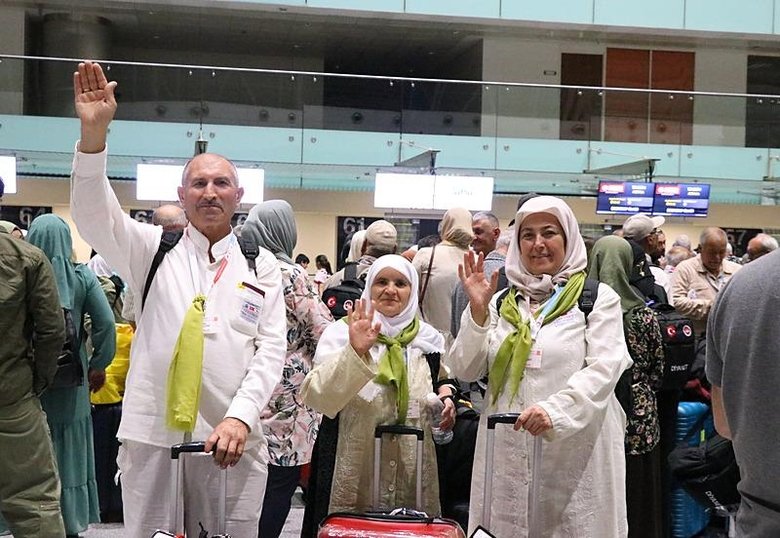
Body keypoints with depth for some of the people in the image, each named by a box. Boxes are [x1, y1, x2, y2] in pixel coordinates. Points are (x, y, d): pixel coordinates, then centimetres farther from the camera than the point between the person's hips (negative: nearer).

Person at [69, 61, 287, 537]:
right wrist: (94, 132, -23)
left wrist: (240, 417, -13)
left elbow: (271, 350, 1)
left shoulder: (261, 264, 8)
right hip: (153, 432, 0)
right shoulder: (153, 249, 8)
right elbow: (94, 215, -8)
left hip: (233, 438, 0)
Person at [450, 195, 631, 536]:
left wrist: (556, 410, -25)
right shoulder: (503, 302, 11)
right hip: (507, 454, 3)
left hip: (574, 455, -3)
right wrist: (477, 310, -6)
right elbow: (465, 371, 6)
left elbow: (603, 369, -10)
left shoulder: (598, 298, 2)